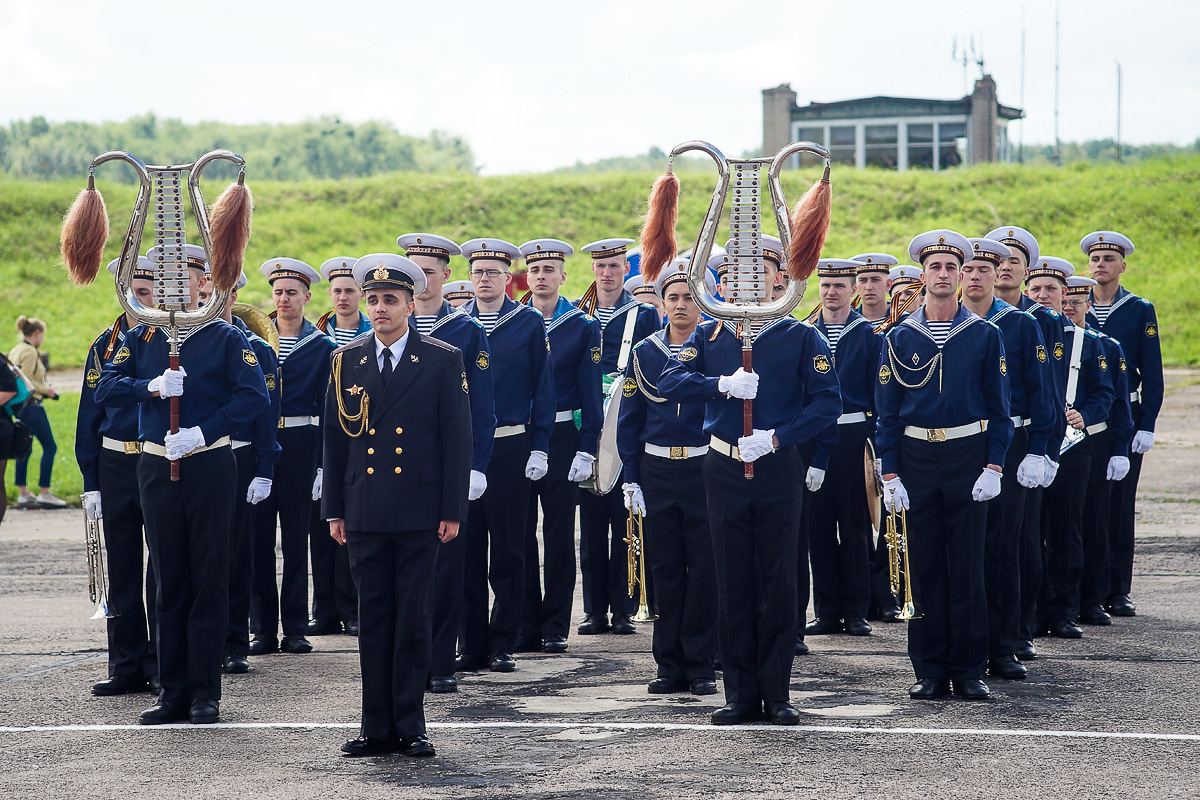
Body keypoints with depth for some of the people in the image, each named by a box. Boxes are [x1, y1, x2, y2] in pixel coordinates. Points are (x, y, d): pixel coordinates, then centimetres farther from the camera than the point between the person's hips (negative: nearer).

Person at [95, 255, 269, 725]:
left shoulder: (226, 338, 0)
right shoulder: (140, 339, 10)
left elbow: (254, 396, -10)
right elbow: (106, 389, -1)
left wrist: (203, 431, -19)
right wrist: (151, 388, -18)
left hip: (210, 466, -3)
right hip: (156, 468, 3)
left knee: (209, 578, 0)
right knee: (169, 581, 7)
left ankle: (205, 691, 5)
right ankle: (174, 693, 11)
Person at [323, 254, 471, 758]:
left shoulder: (443, 361, 1)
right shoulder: (346, 362, 9)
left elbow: (458, 439, 0)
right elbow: (334, 439, 11)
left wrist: (453, 511, -5)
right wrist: (334, 510, 7)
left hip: (419, 512, -2)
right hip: (365, 514, 2)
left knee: (413, 619, 0)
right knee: (373, 618, 4)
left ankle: (411, 726, 7)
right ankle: (377, 727, 9)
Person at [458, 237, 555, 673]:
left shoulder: (530, 323, 2)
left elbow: (543, 390, 2)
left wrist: (539, 448, -4)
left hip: (510, 450, -2)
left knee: (508, 552, 2)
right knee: (467, 551, 3)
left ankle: (502, 645, 9)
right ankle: (471, 646, 9)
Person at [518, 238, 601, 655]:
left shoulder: (583, 326, 2)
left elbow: (590, 392, 0)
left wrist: (587, 449, -7)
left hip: (561, 438, -1)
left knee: (559, 534, 1)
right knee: (520, 533, 3)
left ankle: (555, 628, 8)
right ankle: (526, 626, 9)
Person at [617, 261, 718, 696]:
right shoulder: (644, 353, 7)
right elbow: (629, 422, 10)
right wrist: (631, 480, 3)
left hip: (705, 471, -2)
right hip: (657, 472, 2)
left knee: (704, 570, -1)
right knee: (665, 570, 5)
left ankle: (700, 665, 7)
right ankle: (670, 665, 11)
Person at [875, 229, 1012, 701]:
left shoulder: (985, 336, 3)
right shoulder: (900, 338, 4)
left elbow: (999, 408, 3)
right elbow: (887, 411, 5)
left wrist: (993, 467, -6)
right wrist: (890, 474, -3)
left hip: (968, 457, -1)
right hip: (916, 458, 1)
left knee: (968, 568, 0)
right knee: (924, 566, 3)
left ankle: (968, 671, 7)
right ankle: (930, 671, 9)